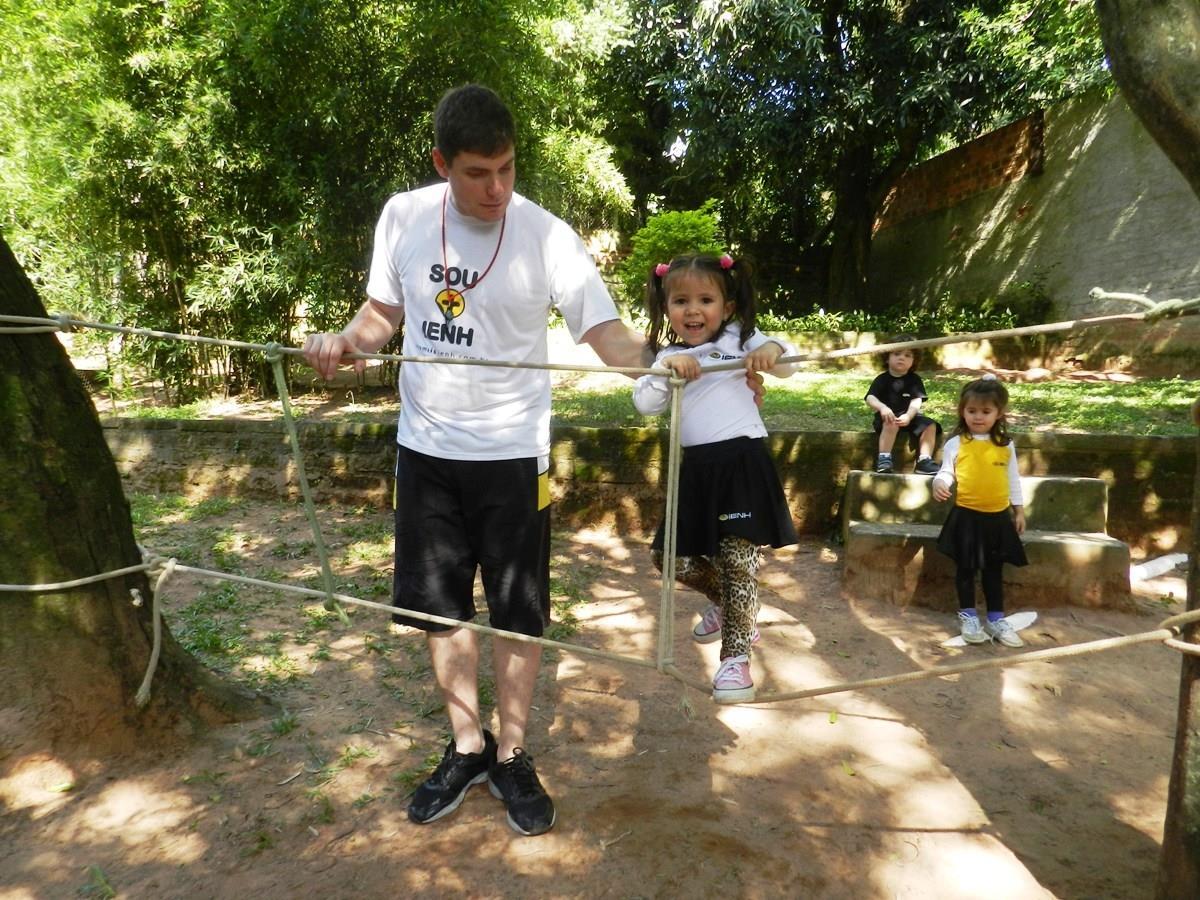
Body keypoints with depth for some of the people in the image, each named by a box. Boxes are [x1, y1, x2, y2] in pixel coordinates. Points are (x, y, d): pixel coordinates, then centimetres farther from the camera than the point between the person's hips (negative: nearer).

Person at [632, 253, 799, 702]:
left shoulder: (740, 339, 4)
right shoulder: (668, 357, 13)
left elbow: (788, 367, -1)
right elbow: (644, 404, 1)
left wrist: (773, 350, -22)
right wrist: (667, 369, -15)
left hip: (741, 460, -4)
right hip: (695, 467, 5)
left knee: (737, 557, -6)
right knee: (671, 556, 9)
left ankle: (735, 657, 6)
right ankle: (723, 600, 38)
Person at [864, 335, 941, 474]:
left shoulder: (914, 379, 4)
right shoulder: (882, 379, -2)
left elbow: (917, 401, -10)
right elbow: (870, 398, -16)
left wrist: (908, 416, -31)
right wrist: (882, 407, -39)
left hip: (909, 416, 3)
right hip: (888, 416, -3)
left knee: (930, 425, -19)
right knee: (891, 424, -35)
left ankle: (924, 460, -21)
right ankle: (884, 459, -36)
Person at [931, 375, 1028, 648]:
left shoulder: (1005, 445, 3)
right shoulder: (956, 443, -6)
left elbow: (1013, 479, 10)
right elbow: (946, 472, -4)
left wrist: (1019, 510, 12)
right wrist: (940, 483, -27)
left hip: (998, 517, 3)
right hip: (966, 516, -2)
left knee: (994, 570, 14)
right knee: (966, 568, 7)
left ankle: (996, 619, 24)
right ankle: (968, 617, 20)